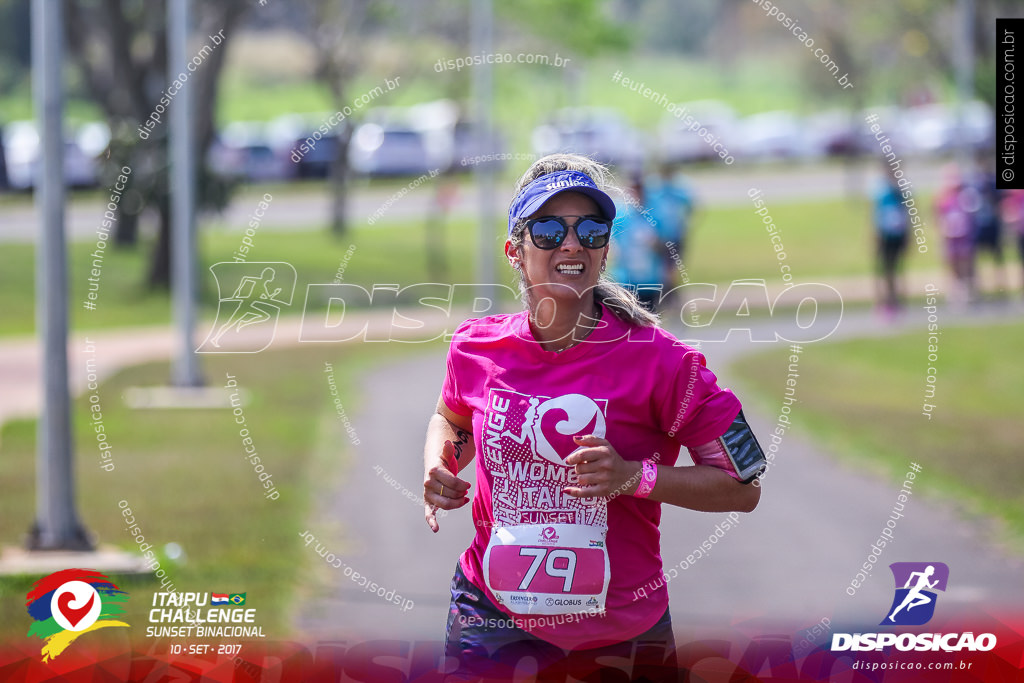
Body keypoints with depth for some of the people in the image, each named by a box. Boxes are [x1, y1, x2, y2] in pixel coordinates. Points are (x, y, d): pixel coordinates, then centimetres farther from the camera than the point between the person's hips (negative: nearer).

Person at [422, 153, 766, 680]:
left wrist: (634, 476, -23)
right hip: (493, 614, 2)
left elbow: (742, 488, -11)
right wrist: (436, 469, 0)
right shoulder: (476, 348, -2)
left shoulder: (658, 359, -13)